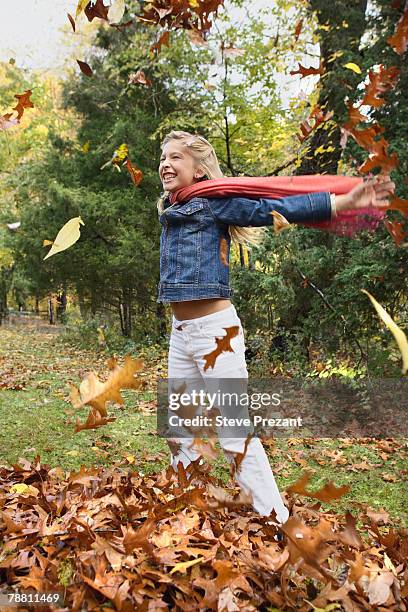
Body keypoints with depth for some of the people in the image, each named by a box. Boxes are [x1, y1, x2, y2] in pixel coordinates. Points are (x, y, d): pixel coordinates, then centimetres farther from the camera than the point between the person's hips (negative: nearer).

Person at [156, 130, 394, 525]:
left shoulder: (214, 203, -7)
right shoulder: (168, 212, 13)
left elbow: (274, 208, -15)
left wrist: (346, 201, -21)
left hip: (215, 330, -8)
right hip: (180, 332, 8)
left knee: (235, 434, -5)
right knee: (179, 432, 16)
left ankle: (277, 521, 10)